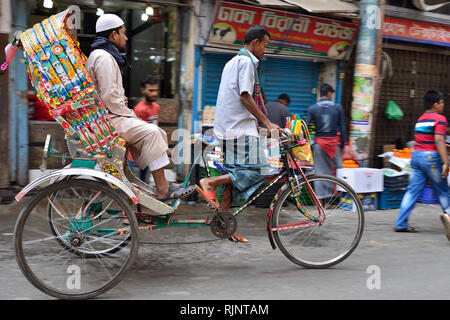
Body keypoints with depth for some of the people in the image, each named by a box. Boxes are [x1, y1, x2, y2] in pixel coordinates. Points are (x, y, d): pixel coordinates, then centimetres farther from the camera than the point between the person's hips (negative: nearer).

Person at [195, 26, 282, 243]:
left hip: (228, 126, 10)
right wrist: (267, 123, -16)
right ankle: (210, 183, -15)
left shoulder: (232, 61, 24)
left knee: (235, 176, 10)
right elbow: (245, 97, -16)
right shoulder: (246, 61, -7)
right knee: (256, 170, -12)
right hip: (241, 128, -10)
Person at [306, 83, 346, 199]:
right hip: (334, 142, 0)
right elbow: (342, 128, 1)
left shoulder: (312, 108, 0)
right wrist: (342, 145, 8)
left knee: (320, 170, 5)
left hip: (319, 142, 1)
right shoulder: (338, 107, -1)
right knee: (338, 169, 8)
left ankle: (321, 195, 5)